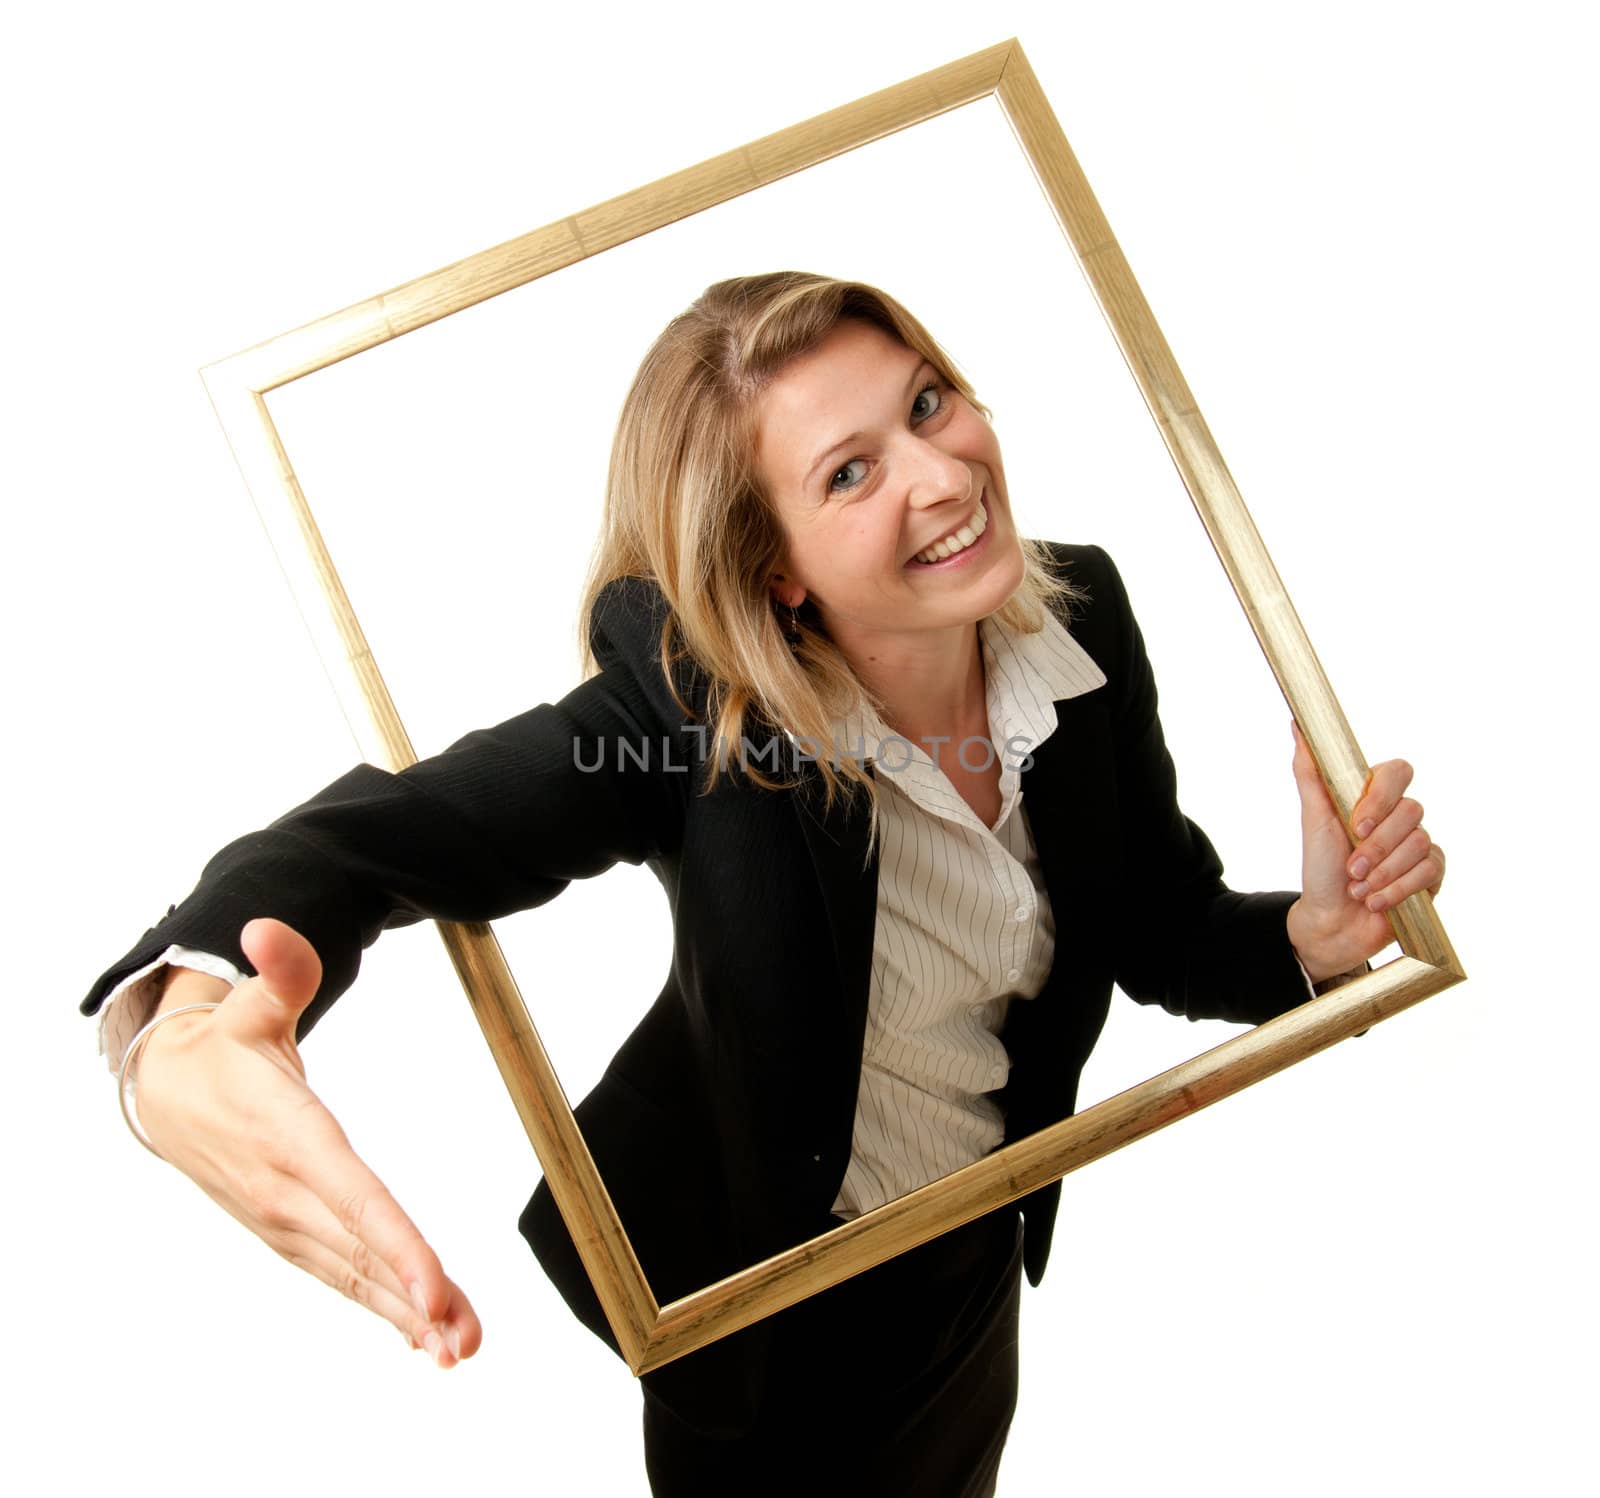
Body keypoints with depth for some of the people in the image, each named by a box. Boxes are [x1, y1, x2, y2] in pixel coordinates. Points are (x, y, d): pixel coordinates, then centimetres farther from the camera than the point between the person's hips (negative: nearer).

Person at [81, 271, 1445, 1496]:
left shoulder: (1081, 614, -18)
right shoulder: (688, 704, -31)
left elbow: (1162, 930, -6)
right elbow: (376, 833, -35)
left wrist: (1316, 932, -29)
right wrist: (185, 1032, -57)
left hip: (976, 1263, 4)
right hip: (752, 1288, -4)